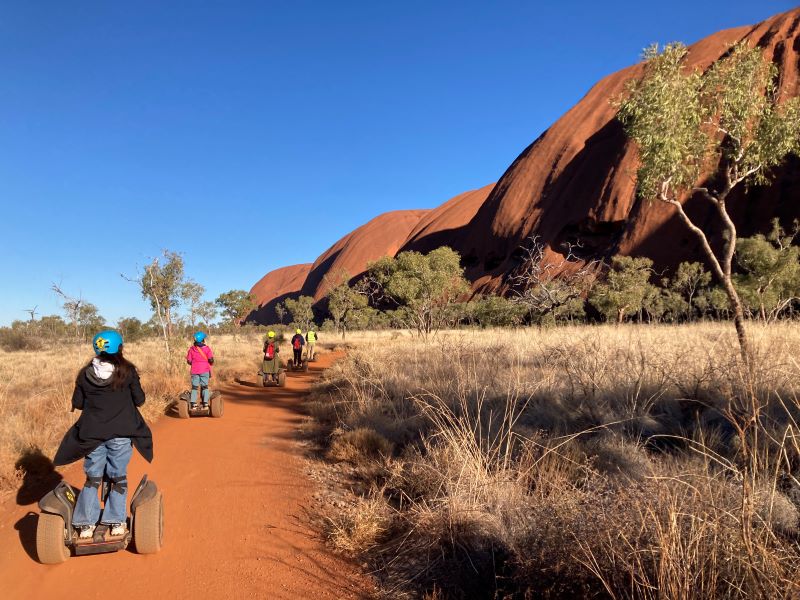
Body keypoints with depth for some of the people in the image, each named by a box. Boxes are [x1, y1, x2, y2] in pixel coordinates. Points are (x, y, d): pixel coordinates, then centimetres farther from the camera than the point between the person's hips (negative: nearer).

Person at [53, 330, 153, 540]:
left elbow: (77, 403, 4)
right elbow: (139, 400, -5)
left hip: (92, 434, 2)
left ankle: (86, 524, 14)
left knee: (93, 477, 15)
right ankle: (116, 522, 12)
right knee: (118, 476, 10)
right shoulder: (127, 370, -9)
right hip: (121, 434, -2)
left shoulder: (85, 373, -2)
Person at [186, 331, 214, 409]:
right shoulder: (207, 348, -7)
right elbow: (211, 360, -12)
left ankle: (193, 403, 2)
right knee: (205, 387, 8)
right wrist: (211, 363, 10)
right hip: (204, 370, -1)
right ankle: (205, 403, 2)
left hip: (194, 371, 1)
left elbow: (188, 361, 0)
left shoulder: (191, 349, -1)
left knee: (194, 387, 9)